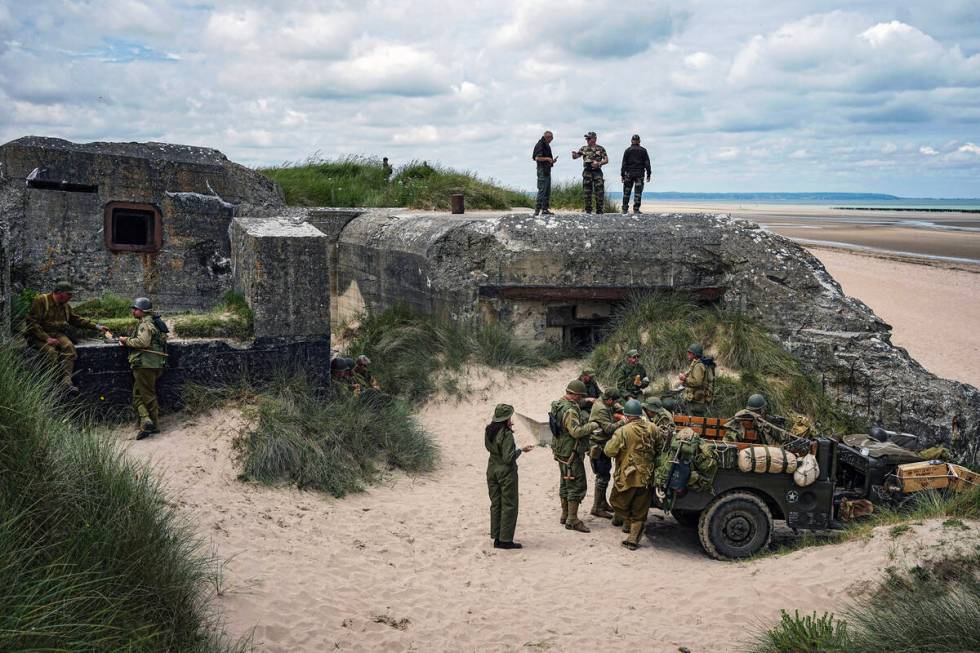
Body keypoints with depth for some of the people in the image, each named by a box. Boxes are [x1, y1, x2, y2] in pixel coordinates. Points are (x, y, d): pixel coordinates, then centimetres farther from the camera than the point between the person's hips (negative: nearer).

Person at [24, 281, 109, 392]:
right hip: (39, 336, -5)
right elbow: (32, 323, -13)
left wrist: (97, 327, 16)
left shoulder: (65, 305, 14)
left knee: (69, 347, -26)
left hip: (57, 334, 5)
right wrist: (46, 338, -22)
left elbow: (76, 320, 24)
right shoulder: (41, 301, -8)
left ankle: (66, 380, -35)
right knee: (51, 351, -34)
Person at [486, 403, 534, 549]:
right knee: (509, 505, 3)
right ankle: (505, 540, 5)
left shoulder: (489, 431, 1)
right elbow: (508, 457, -24)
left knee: (495, 504, 15)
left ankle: (497, 538, 20)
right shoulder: (506, 434, -20)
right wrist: (521, 450, -9)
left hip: (492, 470, 7)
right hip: (506, 472, -7)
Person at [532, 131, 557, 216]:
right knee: (542, 190, -13)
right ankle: (537, 210, -13)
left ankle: (545, 209, 12)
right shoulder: (540, 145, -11)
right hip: (542, 170, -10)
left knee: (547, 191, 9)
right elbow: (537, 158, -19)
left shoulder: (547, 145, 19)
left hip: (547, 170, 10)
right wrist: (547, 158, -18)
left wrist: (552, 160, 11)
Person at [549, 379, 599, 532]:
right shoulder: (570, 410, -24)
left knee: (565, 484, 19)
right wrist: (591, 425, -18)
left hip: (561, 453, 10)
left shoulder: (558, 404, 8)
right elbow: (576, 431, -32)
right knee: (577, 486, -4)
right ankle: (572, 520, -2)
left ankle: (565, 515, 29)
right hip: (571, 454, -10)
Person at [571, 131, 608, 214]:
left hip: (597, 172, -2)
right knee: (587, 192, 1)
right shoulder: (584, 148, 11)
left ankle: (599, 210, 4)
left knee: (599, 192, -3)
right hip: (587, 172, 2)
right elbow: (575, 157, 8)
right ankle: (588, 210, 7)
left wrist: (599, 163, -14)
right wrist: (574, 154, -15)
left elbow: (606, 160, 3)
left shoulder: (600, 148, 5)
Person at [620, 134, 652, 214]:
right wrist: (648, 174, 5)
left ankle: (624, 209, 5)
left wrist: (622, 175, 2)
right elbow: (647, 163, 2)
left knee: (627, 192, 6)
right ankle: (636, 209, -5)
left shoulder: (628, 150, 2)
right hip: (640, 173, 0)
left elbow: (624, 163, -1)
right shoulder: (643, 150, 3)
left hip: (629, 173, 0)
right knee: (638, 192, 1)